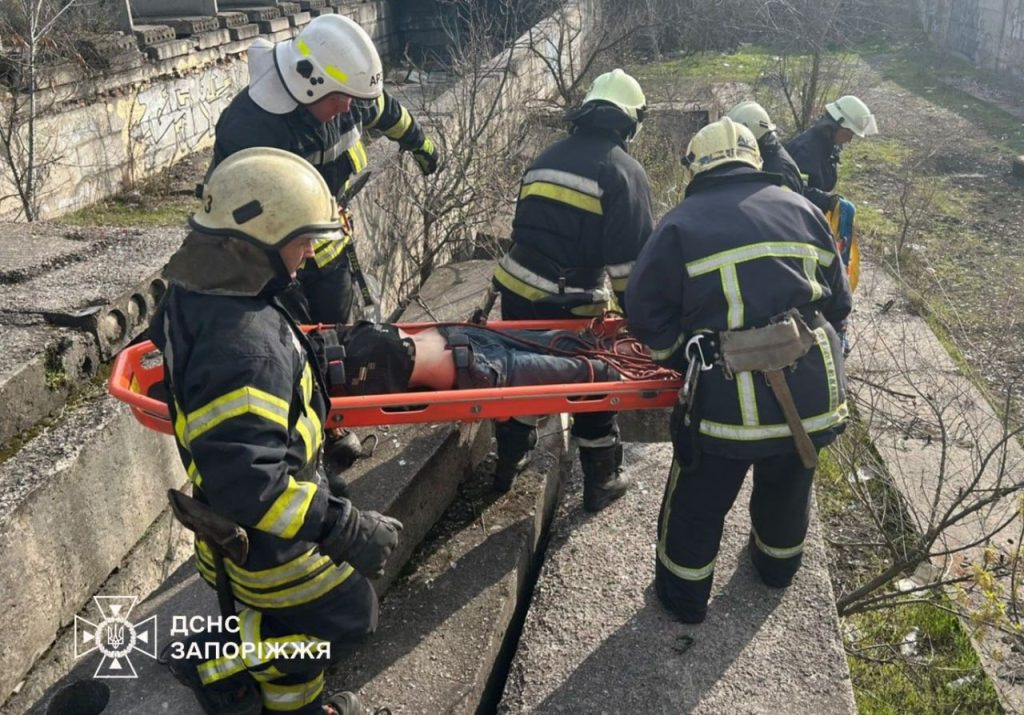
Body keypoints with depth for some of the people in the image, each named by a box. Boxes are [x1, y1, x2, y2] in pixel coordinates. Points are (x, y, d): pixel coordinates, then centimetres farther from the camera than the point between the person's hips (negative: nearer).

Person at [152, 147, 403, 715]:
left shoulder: (198, 291, -6)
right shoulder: (244, 347, -37)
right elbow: (246, 481, -39)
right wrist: (345, 529, -34)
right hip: (261, 541, -9)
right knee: (346, 615, 11)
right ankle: (214, 662, 22)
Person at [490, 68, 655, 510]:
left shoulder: (547, 158, 13)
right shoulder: (623, 171, -7)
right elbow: (631, 257, -12)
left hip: (517, 290, 6)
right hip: (572, 306, -6)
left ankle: (508, 466, 39)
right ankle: (600, 485, 29)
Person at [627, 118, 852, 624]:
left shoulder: (681, 223, -3)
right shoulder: (800, 209, 8)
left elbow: (645, 310, -3)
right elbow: (838, 301, 12)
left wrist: (690, 362, 10)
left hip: (729, 399, -4)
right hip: (813, 390, 5)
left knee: (698, 504, 17)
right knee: (788, 488, 29)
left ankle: (684, 595, 34)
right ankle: (777, 566, 53)